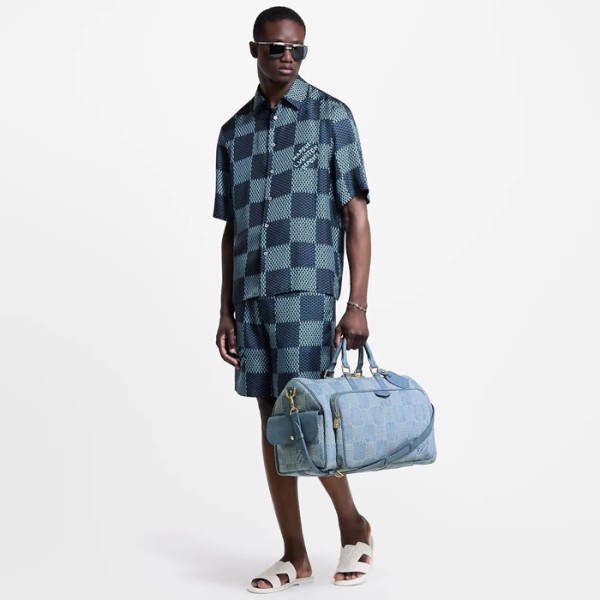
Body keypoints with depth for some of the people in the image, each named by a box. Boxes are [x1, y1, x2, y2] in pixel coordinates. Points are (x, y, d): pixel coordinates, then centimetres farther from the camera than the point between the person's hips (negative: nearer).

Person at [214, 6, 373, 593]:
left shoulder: (331, 116, 1)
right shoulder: (234, 132, 14)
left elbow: (356, 214, -4)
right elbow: (231, 230, 16)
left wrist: (358, 305, -12)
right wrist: (226, 311, 11)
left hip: (307, 286, -5)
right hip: (252, 291, 5)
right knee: (271, 421, 6)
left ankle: (353, 524, 16)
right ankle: (294, 556, 15)